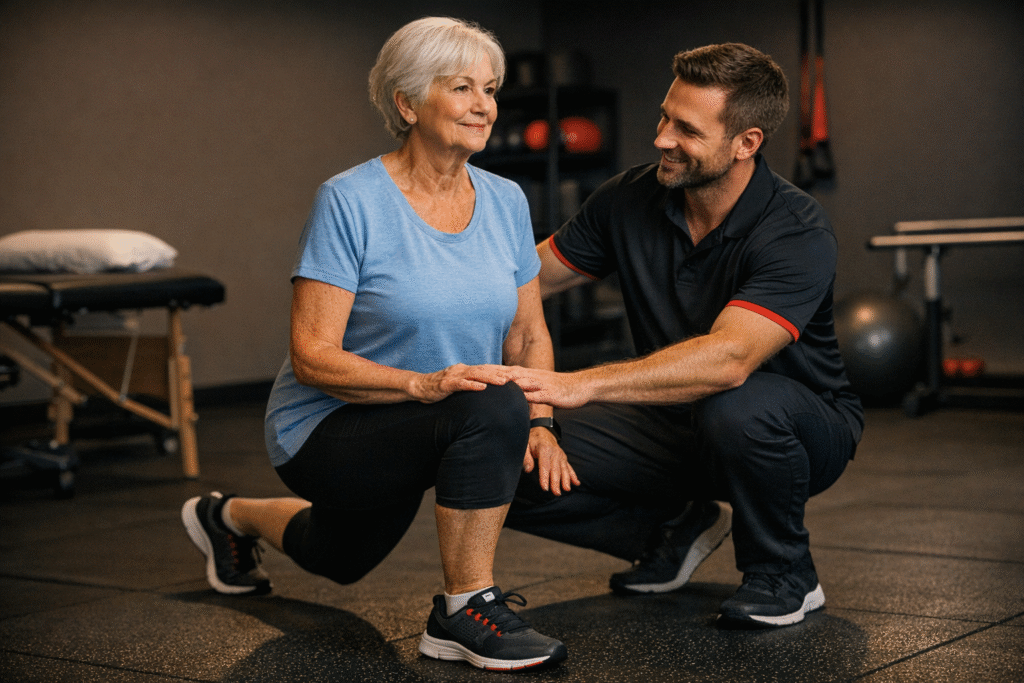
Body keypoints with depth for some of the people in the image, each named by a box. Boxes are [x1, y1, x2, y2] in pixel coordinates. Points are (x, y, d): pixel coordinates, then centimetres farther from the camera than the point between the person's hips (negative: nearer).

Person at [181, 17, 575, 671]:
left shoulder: (505, 201, -2)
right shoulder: (351, 201, -21)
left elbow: (528, 334, 3)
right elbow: (312, 357, -23)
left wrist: (540, 423, -14)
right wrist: (423, 383, -36)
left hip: (409, 438, 7)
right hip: (327, 430, -7)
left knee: (339, 560, 30)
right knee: (492, 408, -34)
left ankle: (231, 517, 57)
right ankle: (465, 609, -19)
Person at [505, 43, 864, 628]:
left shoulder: (797, 233, -26)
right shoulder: (632, 200, -8)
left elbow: (728, 359, -42)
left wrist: (579, 385, -49)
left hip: (802, 423, -5)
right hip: (679, 424, 5)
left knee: (735, 408, -42)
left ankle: (786, 574, -10)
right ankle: (678, 528, 12)